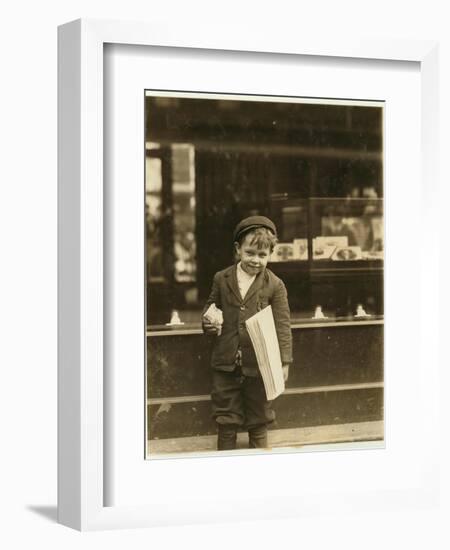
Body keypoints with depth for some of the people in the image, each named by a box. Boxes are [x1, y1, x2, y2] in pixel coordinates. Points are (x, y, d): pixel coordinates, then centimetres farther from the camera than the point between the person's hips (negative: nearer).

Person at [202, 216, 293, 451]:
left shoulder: (275, 285, -6)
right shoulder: (221, 279, 1)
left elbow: (283, 325, -6)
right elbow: (211, 306, 16)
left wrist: (284, 361, -11)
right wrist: (208, 322, -6)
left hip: (259, 365, -2)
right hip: (226, 363, 2)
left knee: (258, 420, 12)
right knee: (226, 418, 11)